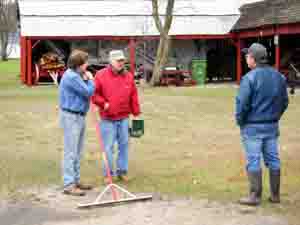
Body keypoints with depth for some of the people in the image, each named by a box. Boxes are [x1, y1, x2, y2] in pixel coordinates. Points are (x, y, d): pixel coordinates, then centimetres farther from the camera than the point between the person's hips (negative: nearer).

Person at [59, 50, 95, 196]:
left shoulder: (76, 75, 13)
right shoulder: (71, 76, -20)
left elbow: (84, 92, 15)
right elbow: (88, 92, -19)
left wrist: (86, 80, 2)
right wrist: (90, 80, -2)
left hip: (79, 116, 10)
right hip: (71, 117, -10)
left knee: (77, 152, 16)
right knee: (71, 152, -8)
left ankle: (75, 180, 25)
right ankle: (69, 185, -5)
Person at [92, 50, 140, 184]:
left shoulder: (128, 76, 6)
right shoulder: (101, 75, -4)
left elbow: (133, 96, 9)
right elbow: (94, 94, -1)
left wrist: (136, 113, 9)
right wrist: (103, 103, -13)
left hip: (124, 118, 3)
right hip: (108, 119, -3)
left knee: (123, 145, 8)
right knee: (108, 147, 1)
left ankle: (122, 171, 20)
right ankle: (108, 173, 11)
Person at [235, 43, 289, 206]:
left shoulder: (250, 78, -16)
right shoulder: (279, 76, 5)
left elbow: (242, 103, -17)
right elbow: (284, 101, 10)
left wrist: (240, 121, -3)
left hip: (252, 126, -6)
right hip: (272, 126, 6)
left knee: (253, 161, 1)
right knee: (273, 160, 12)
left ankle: (255, 196, 4)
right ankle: (275, 195, 18)